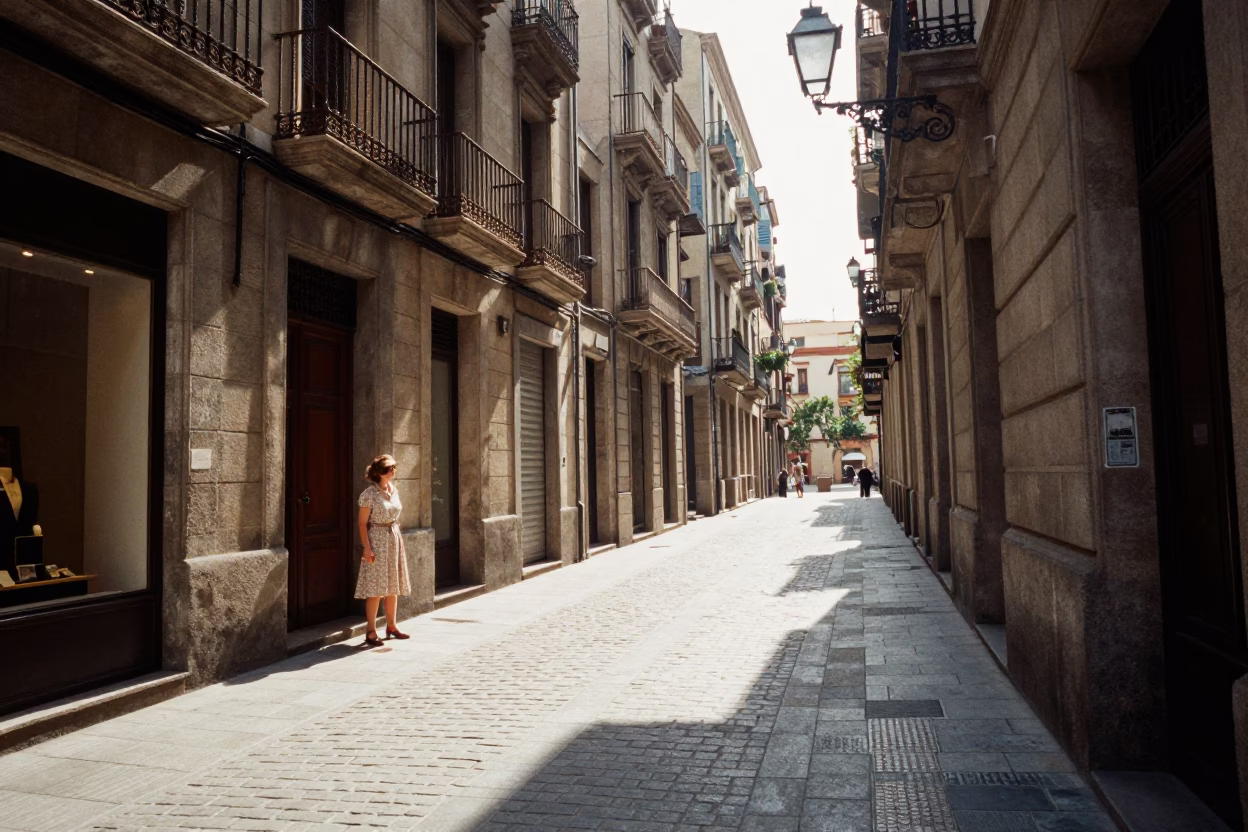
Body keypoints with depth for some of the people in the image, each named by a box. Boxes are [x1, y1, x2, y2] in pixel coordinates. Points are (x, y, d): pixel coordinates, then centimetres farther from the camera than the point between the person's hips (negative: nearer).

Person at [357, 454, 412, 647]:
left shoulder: (394, 490, 8)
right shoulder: (369, 494, -11)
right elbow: (363, 523, -12)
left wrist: (397, 540, 14)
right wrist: (367, 548, -17)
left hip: (394, 539, 7)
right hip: (377, 540, -7)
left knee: (393, 586, 12)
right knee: (375, 588, -4)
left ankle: (391, 626, 24)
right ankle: (371, 632, 2)